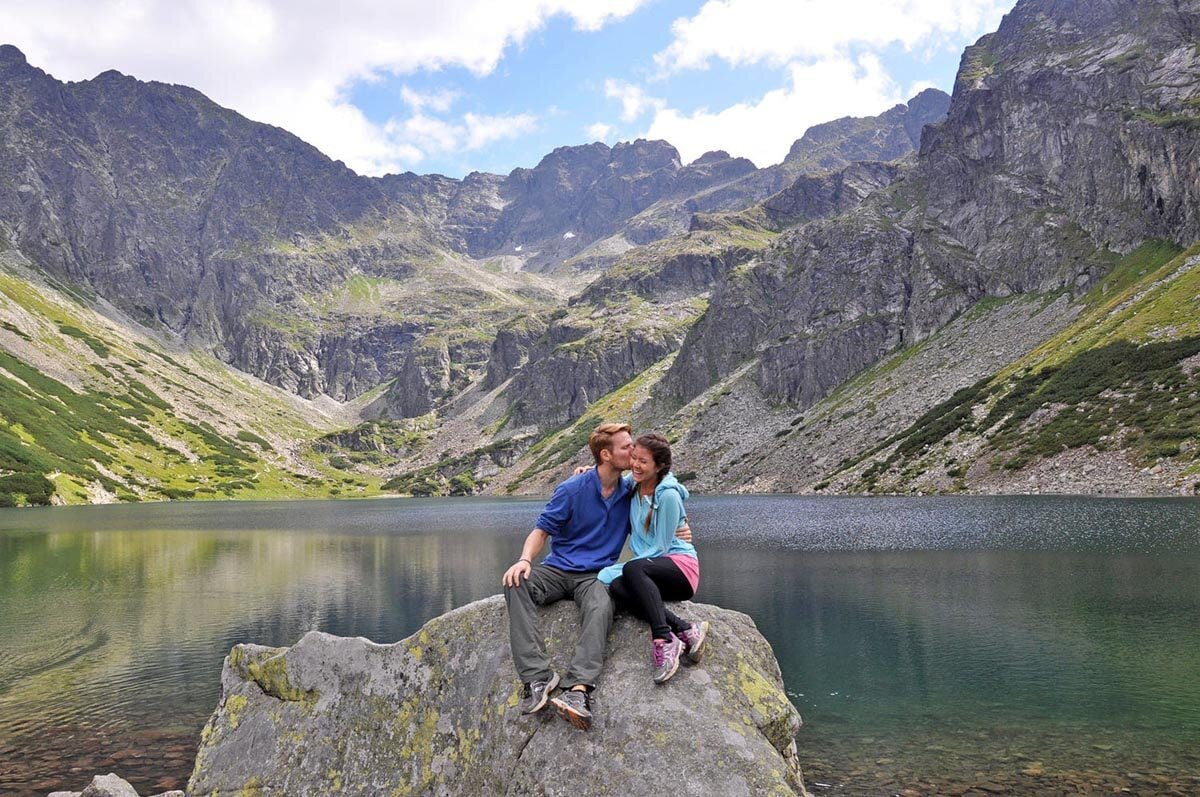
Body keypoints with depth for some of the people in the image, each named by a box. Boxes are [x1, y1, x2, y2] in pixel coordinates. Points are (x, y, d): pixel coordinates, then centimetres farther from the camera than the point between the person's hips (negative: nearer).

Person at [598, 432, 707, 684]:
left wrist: (619, 569, -14)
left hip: (680, 564, -6)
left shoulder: (668, 495, -14)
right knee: (616, 588, -27)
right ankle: (686, 630, -31)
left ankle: (664, 640, -42)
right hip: (653, 571, 6)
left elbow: (661, 547, -13)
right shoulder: (634, 486, 8)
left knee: (632, 570, -35)